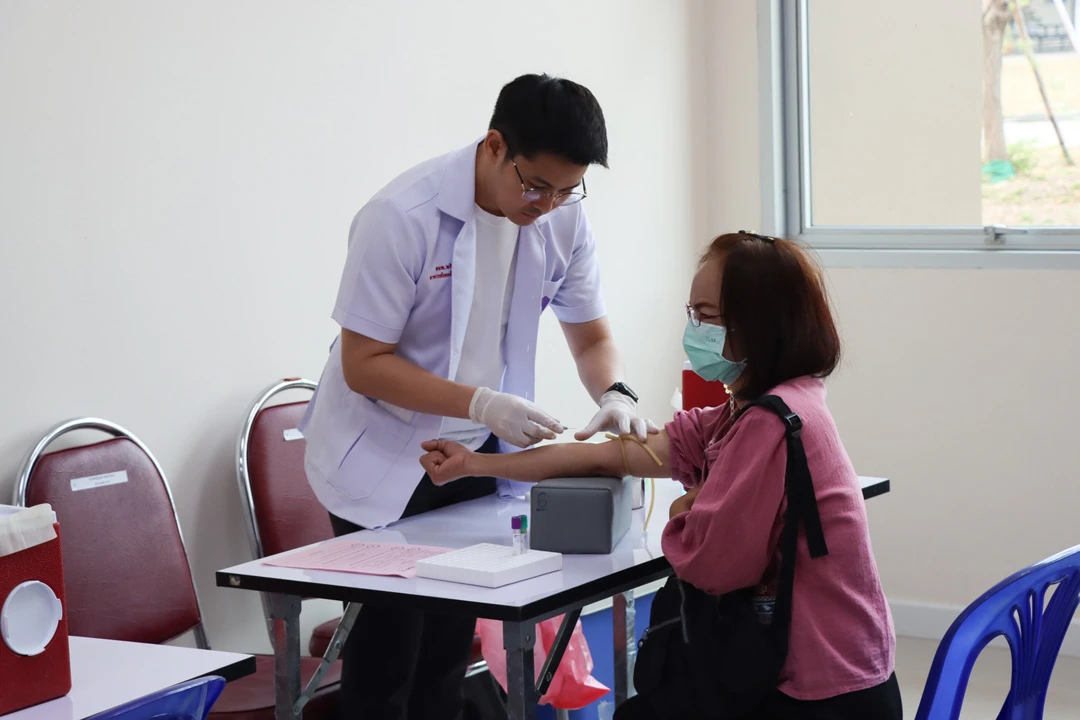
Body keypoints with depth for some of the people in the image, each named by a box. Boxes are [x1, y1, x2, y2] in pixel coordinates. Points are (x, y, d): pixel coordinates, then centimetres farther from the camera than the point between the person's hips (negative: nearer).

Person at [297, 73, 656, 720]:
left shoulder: (564, 216, -8)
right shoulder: (403, 216, -24)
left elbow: (591, 335, 4)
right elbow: (364, 363, -21)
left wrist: (615, 395, -18)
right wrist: (480, 403, -32)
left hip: (477, 452, 5)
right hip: (384, 458, -5)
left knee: (450, 649, 12)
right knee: (388, 657, -4)